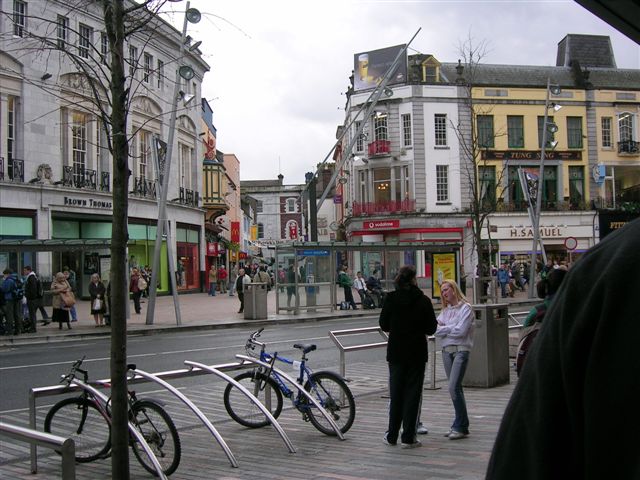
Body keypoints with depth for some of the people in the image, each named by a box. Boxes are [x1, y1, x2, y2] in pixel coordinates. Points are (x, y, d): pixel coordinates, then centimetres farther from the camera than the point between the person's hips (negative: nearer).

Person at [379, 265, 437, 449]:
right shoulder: (423, 301, -9)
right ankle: (408, 437, 4)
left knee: (395, 394, 12)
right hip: (417, 353, -2)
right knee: (412, 394, 5)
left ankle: (392, 436, 18)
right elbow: (431, 328, -5)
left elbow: (384, 325, 0)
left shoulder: (391, 299, -7)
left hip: (396, 352, 2)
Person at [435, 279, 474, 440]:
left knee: (453, 387, -16)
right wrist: (450, 329, -10)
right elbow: (435, 329, 7)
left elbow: (461, 330, -13)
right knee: (455, 388, 10)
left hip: (461, 350, -7)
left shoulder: (465, 308, -3)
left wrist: (443, 328, -3)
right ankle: (460, 424, 16)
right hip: (446, 351, 7)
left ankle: (461, 427, -9)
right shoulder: (445, 310, 17)